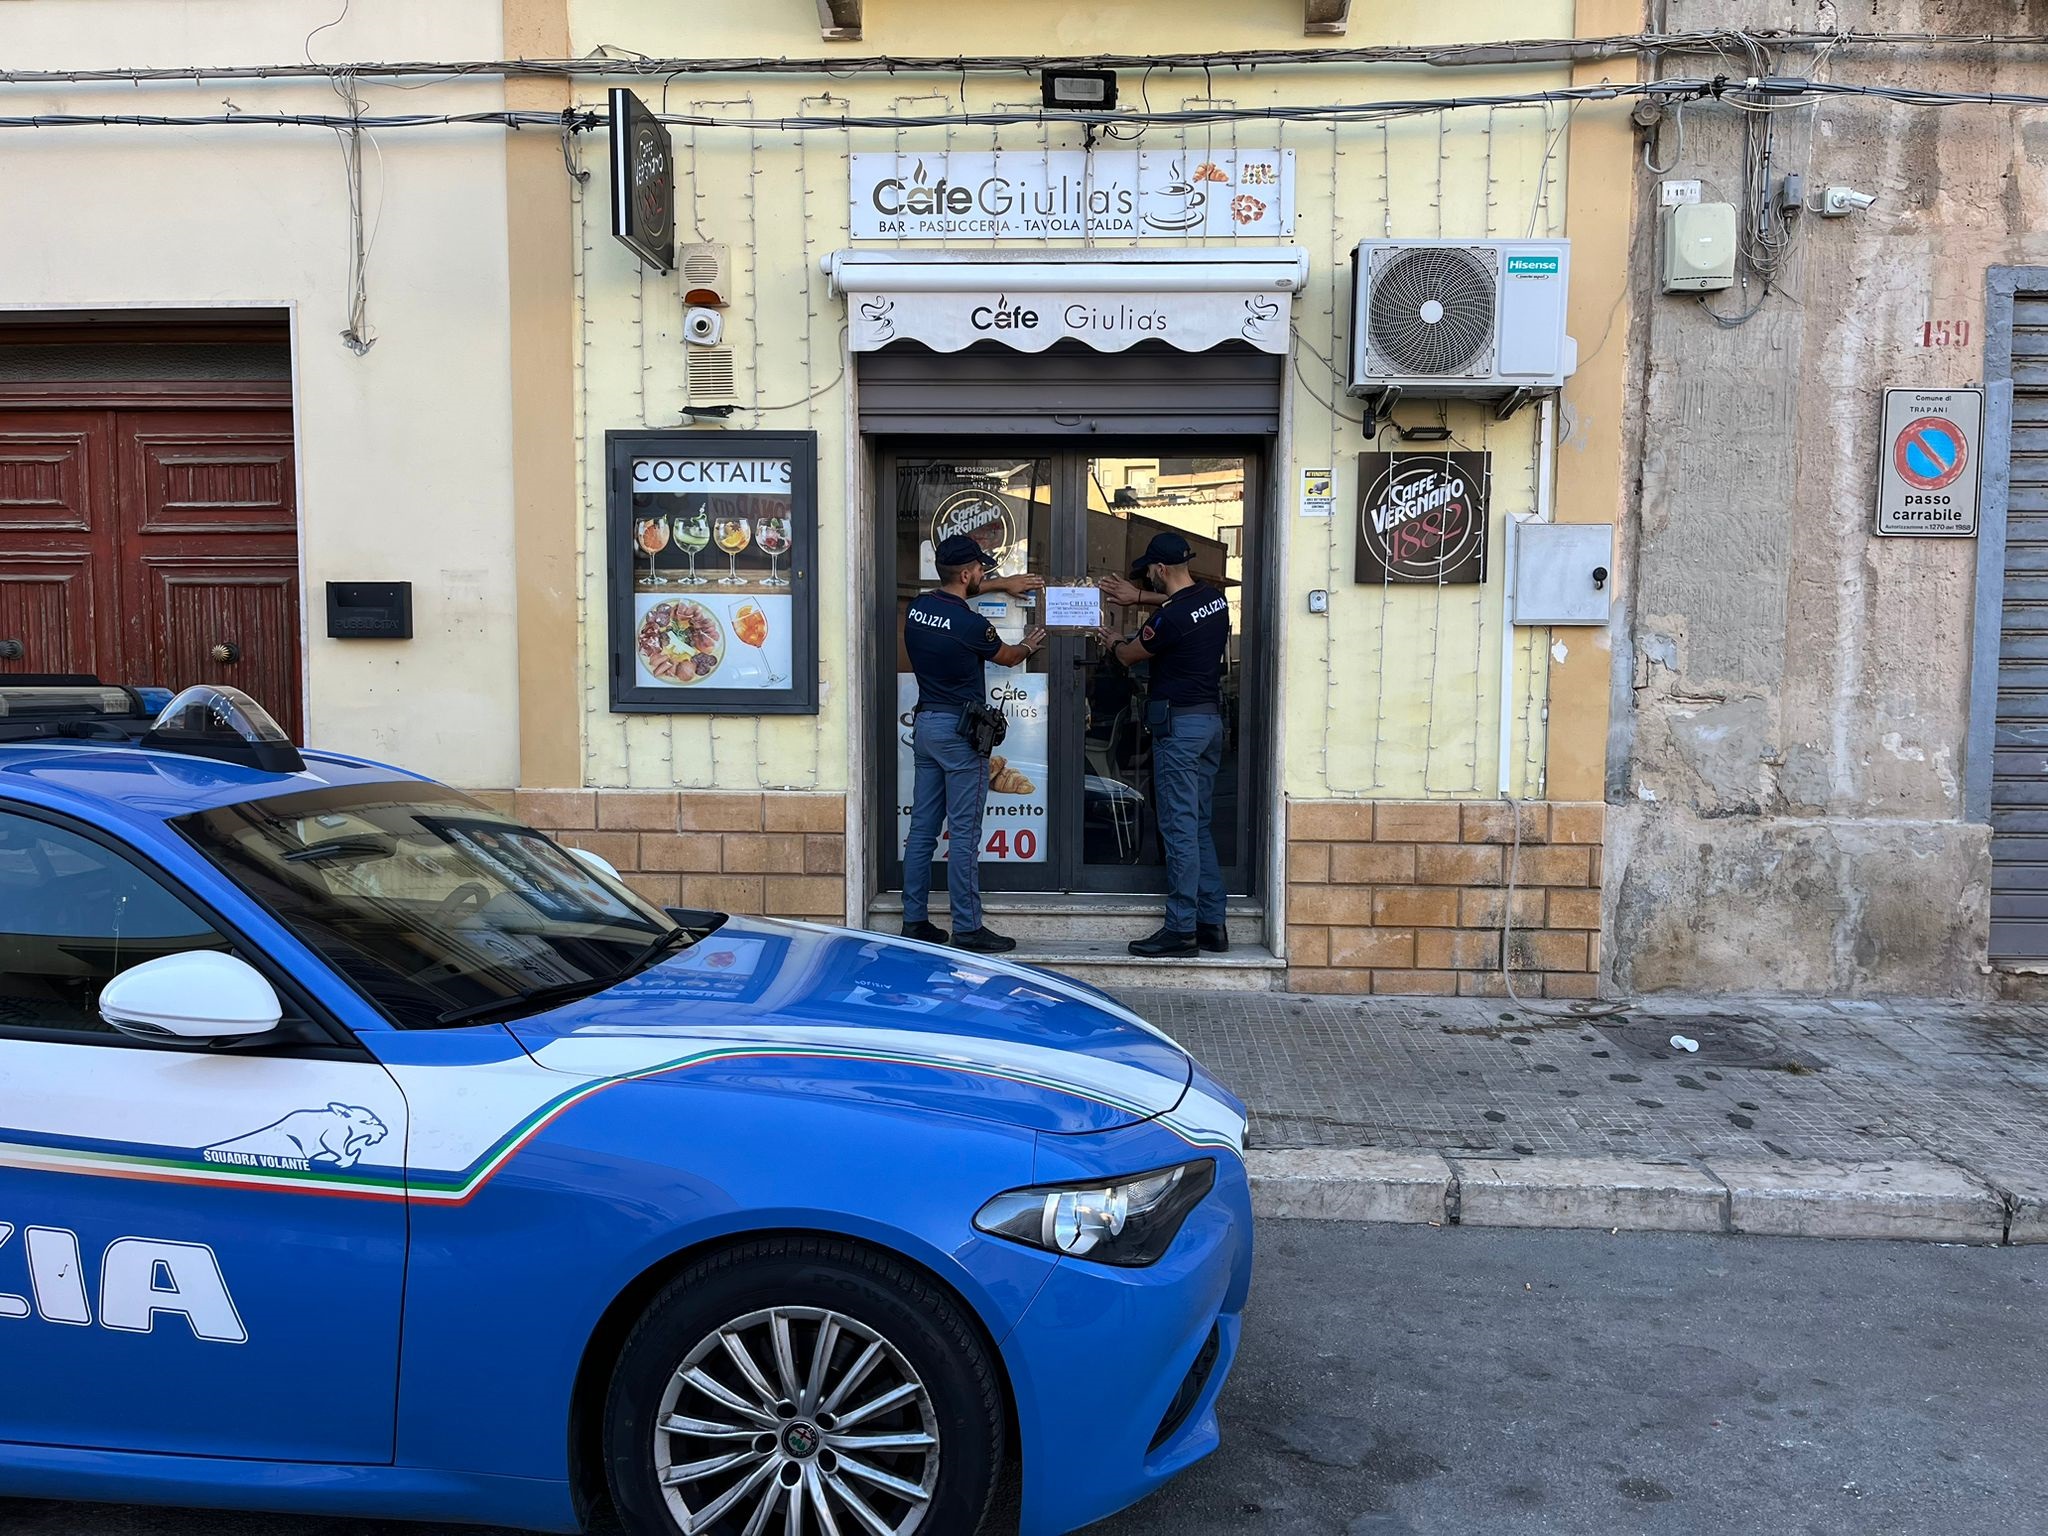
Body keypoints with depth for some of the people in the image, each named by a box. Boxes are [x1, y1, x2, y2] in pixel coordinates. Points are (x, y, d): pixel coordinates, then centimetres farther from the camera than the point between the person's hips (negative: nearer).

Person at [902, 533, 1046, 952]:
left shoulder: (918, 607, 4)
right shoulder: (970, 624, -17)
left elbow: (950, 593, 29)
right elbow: (1007, 657, 4)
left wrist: (1002, 583, 32)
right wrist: (1029, 645, 26)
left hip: (924, 724, 8)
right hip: (959, 730, -8)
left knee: (922, 829, 11)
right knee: (963, 835, -4)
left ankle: (914, 921, 16)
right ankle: (967, 929, 0)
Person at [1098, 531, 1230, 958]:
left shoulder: (1169, 618, -18)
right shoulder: (1214, 598, 7)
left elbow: (1130, 656, 1)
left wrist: (1113, 640, 22)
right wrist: (1139, 599, 32)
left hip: (1178, 723, -9)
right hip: (1211, 718, 9)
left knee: (1179, 827, -5)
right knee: (1199, 825, 13)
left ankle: (1181, 929, -2)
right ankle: (1212, 925, 16)